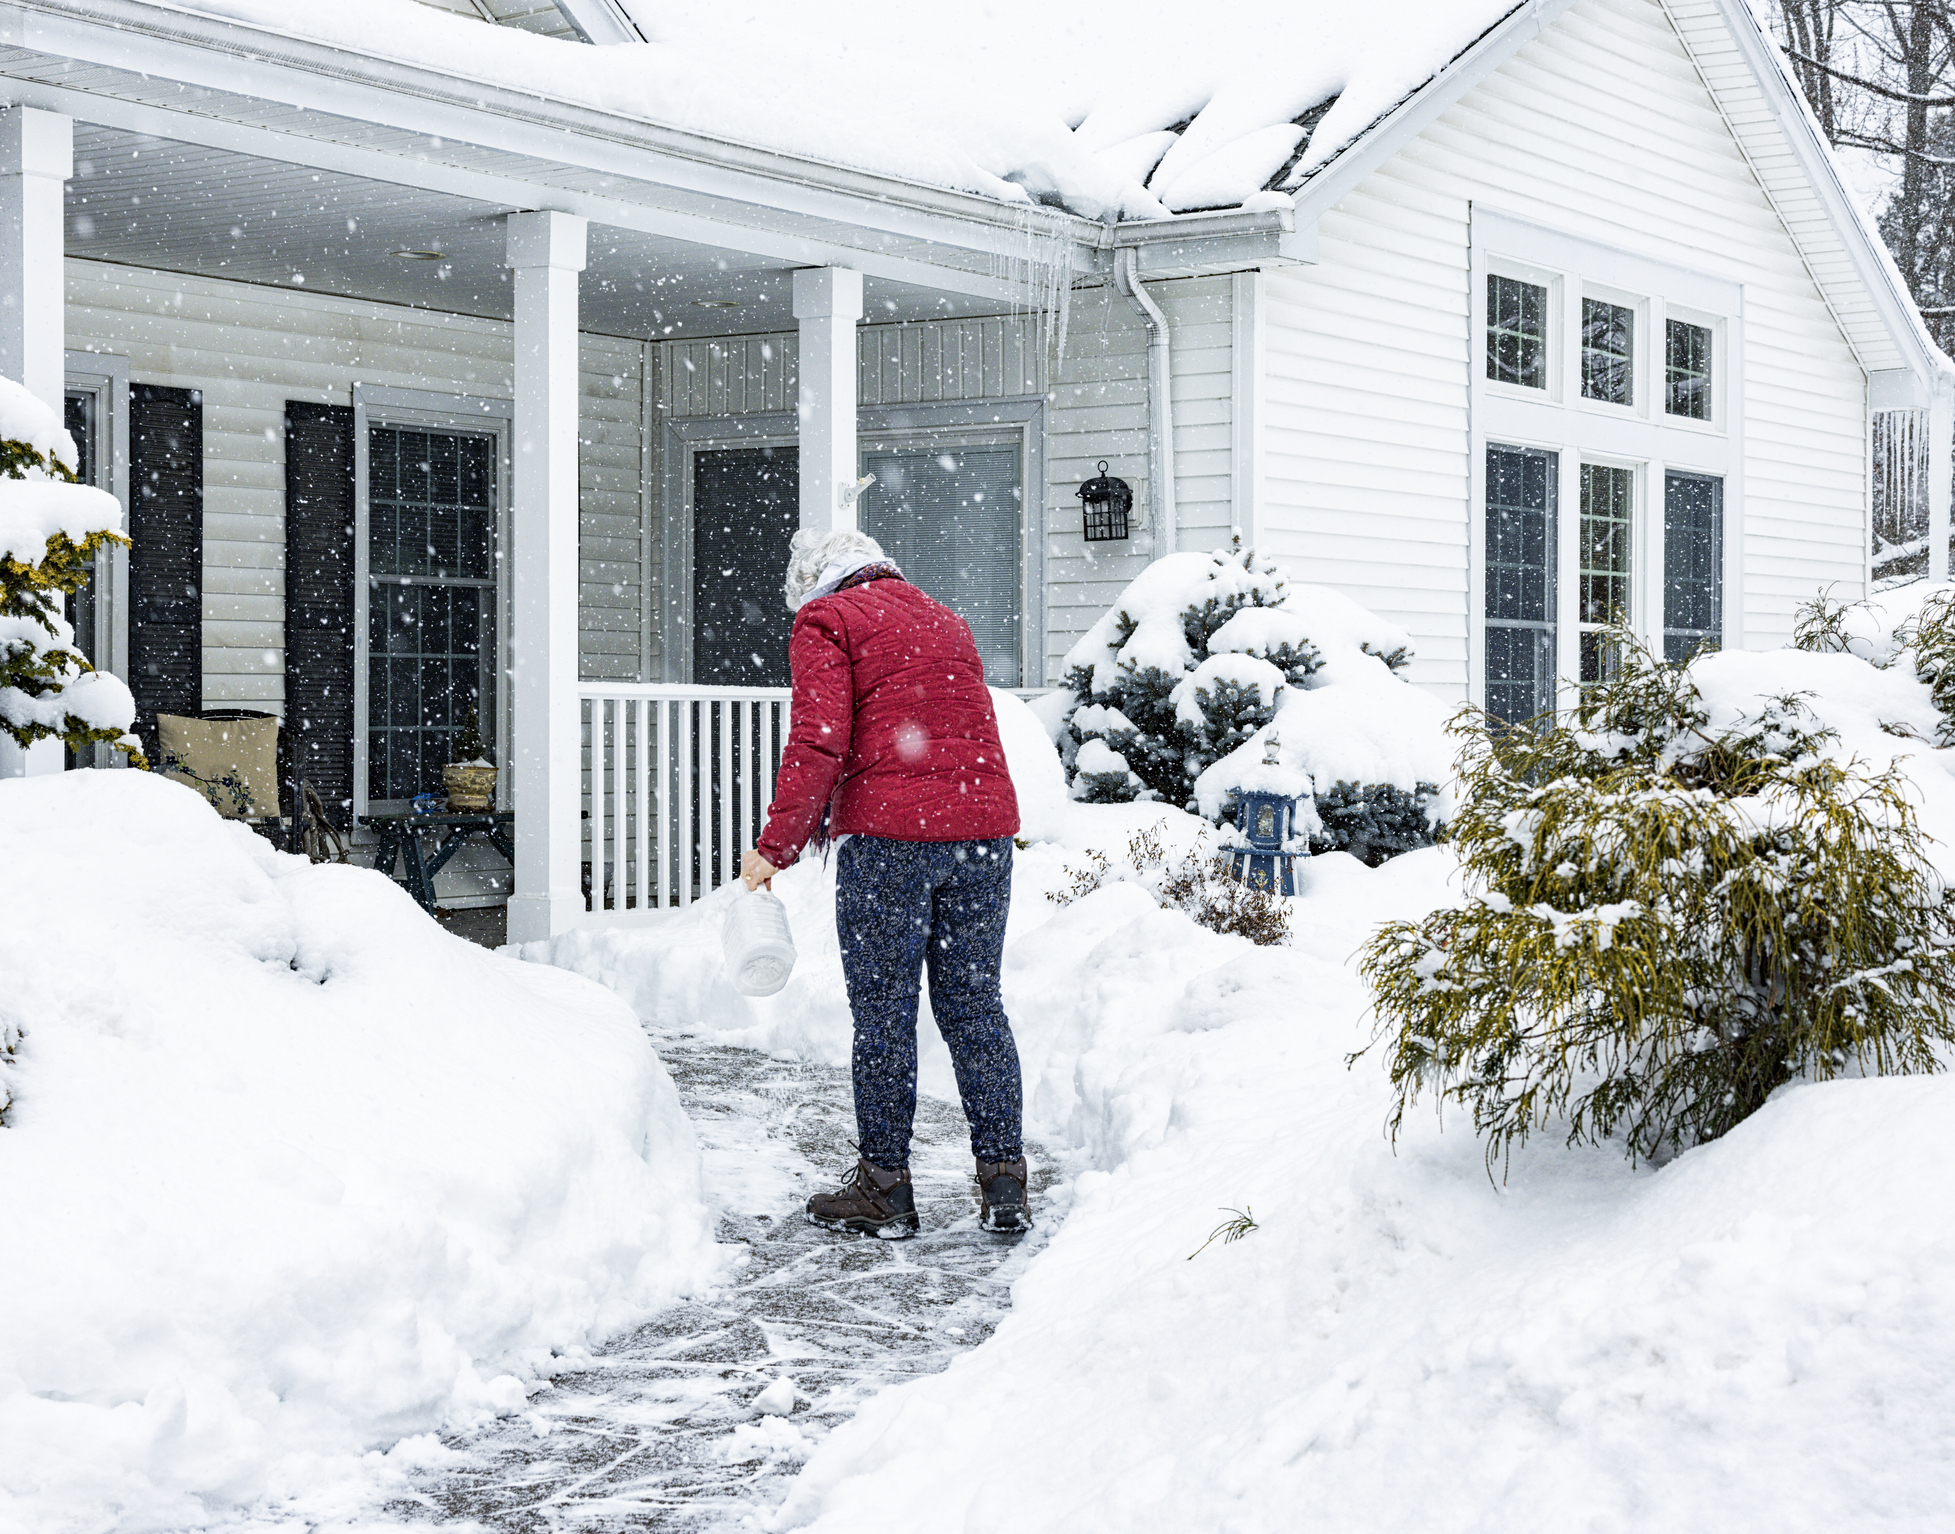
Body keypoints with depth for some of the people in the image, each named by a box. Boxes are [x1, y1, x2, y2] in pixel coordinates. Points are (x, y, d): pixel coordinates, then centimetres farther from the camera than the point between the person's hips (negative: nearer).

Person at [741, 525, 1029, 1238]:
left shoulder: (826, 620, 3)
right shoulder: (946, 620, 24)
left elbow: (819, 743, -9)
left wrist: (775, 849, -4)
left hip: (888, 833, -6)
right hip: (985, 827, 6)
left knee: (883, 1011, 3)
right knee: (975, 1002, 10)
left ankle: (885, 1186, 9)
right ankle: (1003, 1184, 9)